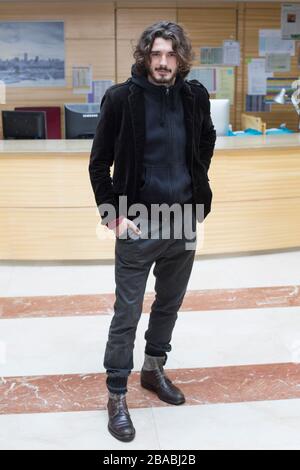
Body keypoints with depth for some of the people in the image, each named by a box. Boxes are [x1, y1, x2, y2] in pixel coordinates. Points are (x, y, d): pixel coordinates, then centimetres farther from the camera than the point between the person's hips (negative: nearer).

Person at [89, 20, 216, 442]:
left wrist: (201, 200, 12)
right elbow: (99, 165, -4)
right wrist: (113, 215, -10)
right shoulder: (121, 98, -10)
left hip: (185, 224, 4)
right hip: (138, 227, -4)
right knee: (127, 313, 3)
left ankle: (154, 369, 39)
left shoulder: (195, 97, 0)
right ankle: (117, 395, 18)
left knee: (170, 305, 18)